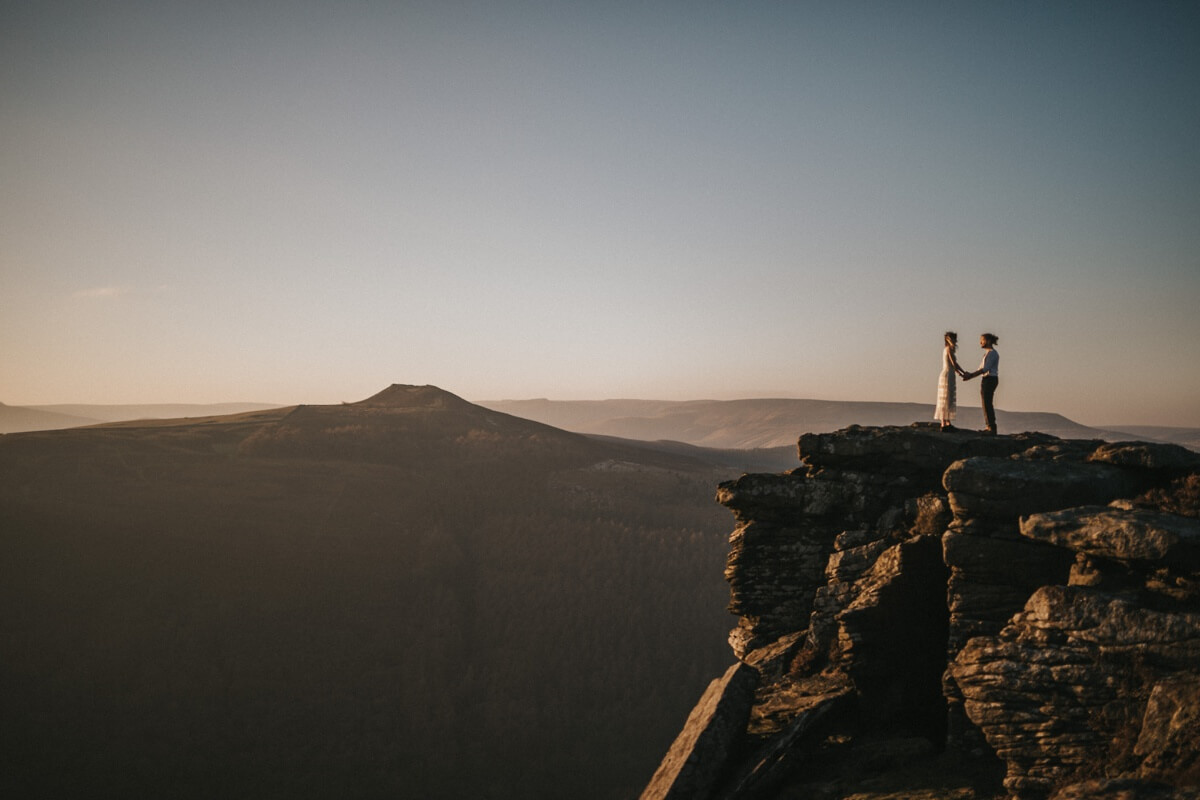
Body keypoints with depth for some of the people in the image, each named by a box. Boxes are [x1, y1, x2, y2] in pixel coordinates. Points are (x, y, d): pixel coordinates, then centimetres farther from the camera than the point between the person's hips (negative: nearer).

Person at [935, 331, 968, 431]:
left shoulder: (946, 349, 17)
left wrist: (961, 373, 16)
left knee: (949, 401, 10)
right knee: (946, 400, -9)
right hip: (948, 376, -9)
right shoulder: (949, 349, -11)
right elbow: (954, 364, -13)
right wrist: (964, 373, -2)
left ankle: (947, 423, 13)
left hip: (946, 376, 9)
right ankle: (944, 424, -10)